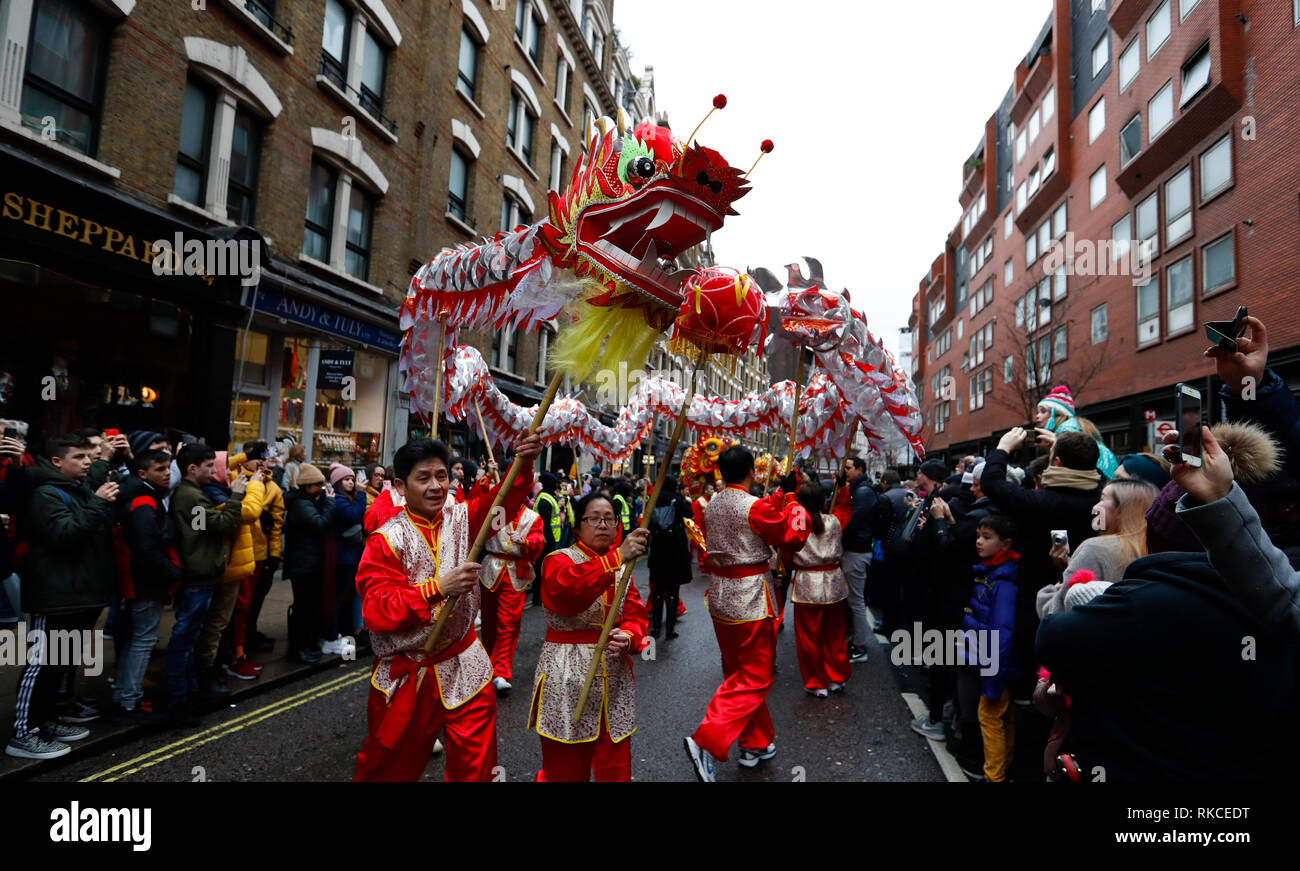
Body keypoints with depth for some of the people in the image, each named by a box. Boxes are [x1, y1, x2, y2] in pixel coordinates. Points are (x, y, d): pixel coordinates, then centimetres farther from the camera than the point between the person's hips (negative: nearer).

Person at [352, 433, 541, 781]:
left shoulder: (461, 518, -1)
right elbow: (376, 610, -19)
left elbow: (503, 500, -17)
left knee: (476, 765, 10)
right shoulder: (387, 540, -11)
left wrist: (523, 463, -35)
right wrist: (437, 588, -29)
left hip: (464, 668, 2)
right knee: (393, 766, 18)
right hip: (406, 674, -2)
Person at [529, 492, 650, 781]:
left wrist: (628, 637, -19)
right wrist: (616, 557, -43)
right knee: (567, 770, 5)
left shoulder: (621, 566, 12)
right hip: (568, 680, -5)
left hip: (615, 678, 5)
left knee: (616, 769, 13)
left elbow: (636, 616, 4)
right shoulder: (558, 561, -7)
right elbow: (566, 591, -30)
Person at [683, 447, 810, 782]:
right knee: (754, 678, 2)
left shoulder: (711, 507, 4)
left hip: (720, 598, 8)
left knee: (737, 674, 18)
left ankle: (756, 742, 31)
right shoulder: (757, 507, -18)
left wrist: (779, 496, 19)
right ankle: (707, 741, -9)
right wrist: (791, 496, 1)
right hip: (751, 601, -8)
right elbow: (793, 537, -9)